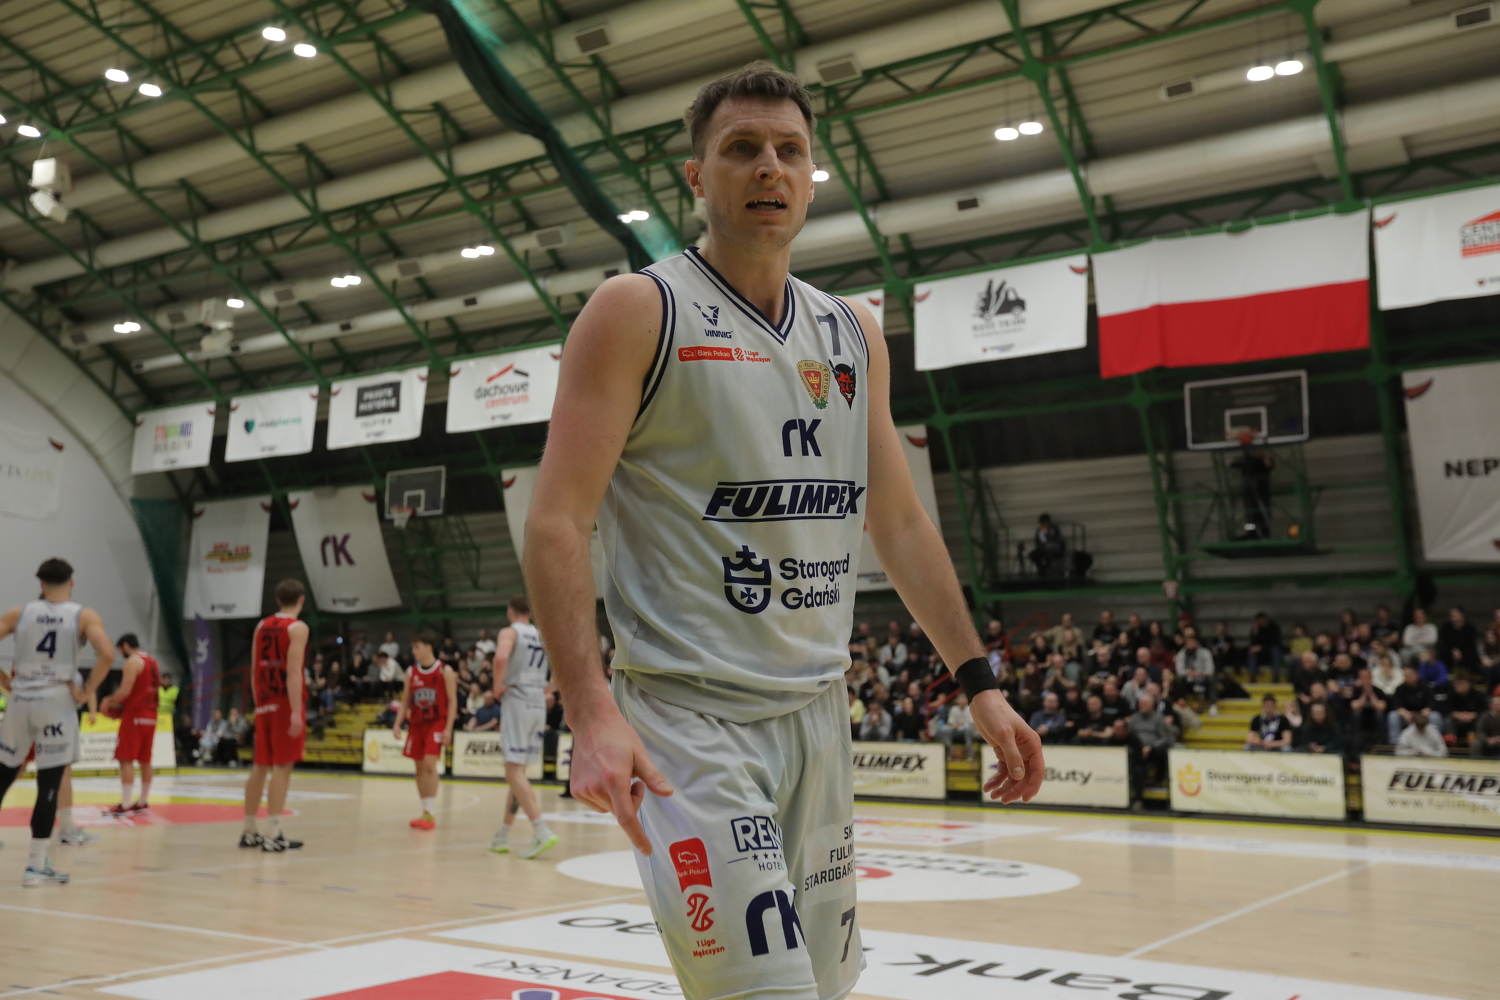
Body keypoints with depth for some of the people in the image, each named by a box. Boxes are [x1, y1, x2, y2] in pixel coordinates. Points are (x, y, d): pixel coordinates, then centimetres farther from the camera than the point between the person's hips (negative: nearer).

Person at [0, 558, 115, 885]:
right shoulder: (84, 616, 0)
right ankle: (36, 866, 4)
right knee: (49, 787, 1)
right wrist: (86, 692, -7)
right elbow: (107, 654, -16)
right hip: (56, 702, -3)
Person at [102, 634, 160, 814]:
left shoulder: (133, 662, -10)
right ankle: (143, 802, 17)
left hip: (134, 716, -9)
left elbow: (125, 691, -18)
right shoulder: (153, 662, 17)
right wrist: (122, 704, 21)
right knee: (145, 760, 12)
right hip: (150, 716, 9)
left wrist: (109, 701, -1)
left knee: (126, 759, -7)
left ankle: (125, 804, -10)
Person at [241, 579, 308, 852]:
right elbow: (293, 671, -17)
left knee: (260, 766, 13)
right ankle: (272, 834, -7)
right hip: (286, 704, -7)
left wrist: (258, 704, 19)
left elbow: (254, 670, 13)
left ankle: (248, 831, 18)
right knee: (282, 767, -5)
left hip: (265, 704, 7)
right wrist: (296, 712, -20)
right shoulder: (297, 628, -8)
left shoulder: (262, 626, 12)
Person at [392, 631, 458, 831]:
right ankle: (426, 811, 16)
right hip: (416, 724, 5)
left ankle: (430, 813, -14)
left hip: (436, 723, -5)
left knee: (430, 764, -16)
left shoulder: (445, 671, -6)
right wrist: (397, 724, 0)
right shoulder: (411, 672, 7)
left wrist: (448, 728, -13)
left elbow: (452, 701, -6)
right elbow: (405, 701, 11)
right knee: (420, 767, 7)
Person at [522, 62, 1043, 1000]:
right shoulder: (638, 310, -5)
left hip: (820, 713, 7)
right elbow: (558, 520, -12)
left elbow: (899, 520, 17)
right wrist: (593, 711, -24)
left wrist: (980, 680, 11)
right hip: (689, 718, -6)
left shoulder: (854, 334, 13)